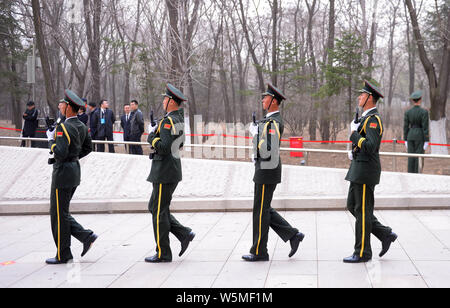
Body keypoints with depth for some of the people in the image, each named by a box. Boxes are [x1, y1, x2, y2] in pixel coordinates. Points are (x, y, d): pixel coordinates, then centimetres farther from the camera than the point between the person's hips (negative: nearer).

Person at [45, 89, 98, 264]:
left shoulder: (64, 127, -19)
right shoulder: (81, 126, 9)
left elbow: (60, 153, -26)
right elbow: (88, 148, 20)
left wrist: (51, 139, -12)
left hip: (63, 173, -9)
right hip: (75, 170, 9)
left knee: (59, 215, 1)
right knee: (61, 213, 17)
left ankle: (63, 255, 8)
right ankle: (86, 236, 9)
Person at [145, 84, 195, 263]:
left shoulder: (168, 121, -18)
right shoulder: (179, 119, 12)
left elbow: (163, 148, -26)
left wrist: (152, 135, -11)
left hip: (164, 174, -10)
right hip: (174, 170, 10)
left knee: (159, 211, -1)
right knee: (154, 207, 18)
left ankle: (163, 254, 6)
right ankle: (184, 234, 12)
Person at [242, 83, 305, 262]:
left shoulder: (273, 123, -18)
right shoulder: (271, 120, 15)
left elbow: (267, 151, -25)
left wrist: (255, 133, -17)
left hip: (267, 172, -10)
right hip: (265, 171, 10)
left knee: (261, 211, -1)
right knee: (264, 209, 15)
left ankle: (259, 252, 8)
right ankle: (293, 235, 16)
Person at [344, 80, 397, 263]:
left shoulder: (373, 119, -16)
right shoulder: (367, 118, 16)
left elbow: (370, 146, -27)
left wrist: (354, 133, -17)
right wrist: (354, 153, 12)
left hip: (365, 172, -10)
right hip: (359, 170, 10)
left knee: (362, 211, -3)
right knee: (352, 206, 14)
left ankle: (362, 253, 6)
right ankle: (385, 235, 17)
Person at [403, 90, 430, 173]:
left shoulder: (407, 112, 1)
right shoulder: (424, 112, -10)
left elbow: (405, 127, 4)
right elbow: (425, 127, -12)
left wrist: (406, 140, 11)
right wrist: (426, 141, -8)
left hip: (410, 136, 4)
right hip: (420, 136, -4)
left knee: (411, 158, 7)